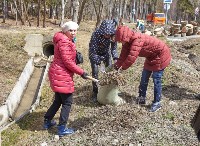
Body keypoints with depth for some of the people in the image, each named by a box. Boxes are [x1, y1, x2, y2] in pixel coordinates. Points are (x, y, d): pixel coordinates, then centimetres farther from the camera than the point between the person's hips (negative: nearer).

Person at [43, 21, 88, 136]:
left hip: (57, 74, 10)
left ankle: (47, 121, 33)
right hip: (62, 76, -10)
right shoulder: (64, 42, -18)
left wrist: (76, 55, 1)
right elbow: (67, 62, -21)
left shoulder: (66, 41, 15)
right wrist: (81, 72, -16)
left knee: (58, 100, 22)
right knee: (67, 102, 0)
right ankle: (62, 129, 8)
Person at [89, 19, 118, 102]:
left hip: (106, 52, 3)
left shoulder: (113, 35, -28)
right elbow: (94, 51, -36)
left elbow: (114, 48, -13)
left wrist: (115, 59, -26)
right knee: (95, 71, -10)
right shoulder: (96, 34, -38)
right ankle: (95, 92, 4)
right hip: (94, 52, -3)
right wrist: (98, 64, -41)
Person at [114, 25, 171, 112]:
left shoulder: (137, 40, -35)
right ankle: (141, 98, 25)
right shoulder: (129, 42, -6)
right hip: (151, 57, 10)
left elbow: (131, 57, -40)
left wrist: (122, 67, -28)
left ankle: (157, 103, 5)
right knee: (144, 78, 13)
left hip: (160, 55, -9)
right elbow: (123, 55, -3)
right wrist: (116, 66, -9)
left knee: (156, 80, -6)